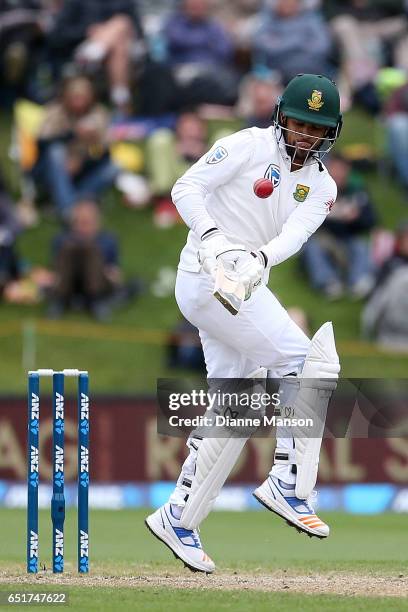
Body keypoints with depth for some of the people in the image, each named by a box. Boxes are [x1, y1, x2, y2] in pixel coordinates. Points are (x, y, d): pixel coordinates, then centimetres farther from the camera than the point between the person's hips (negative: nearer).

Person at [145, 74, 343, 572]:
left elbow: (294, 235, -9)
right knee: (307, 362, -15)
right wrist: (213, 239, -29)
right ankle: (288, 485, -14)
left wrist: (260, 259, -30)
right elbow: (187, 188, -12)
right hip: (206, 279, -8)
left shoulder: (321, 187, 9)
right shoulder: (249, 147, -7)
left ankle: (177, 519, 14)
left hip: (244, 284, 8)